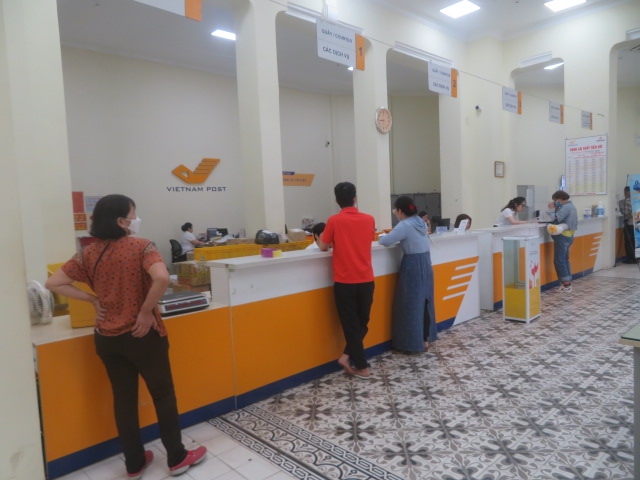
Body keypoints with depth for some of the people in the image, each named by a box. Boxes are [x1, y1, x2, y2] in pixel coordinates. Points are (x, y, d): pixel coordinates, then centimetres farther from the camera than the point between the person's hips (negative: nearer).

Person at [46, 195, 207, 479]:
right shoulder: (141, 247, -15)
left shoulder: (89, 253, 1)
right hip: (142, 335, -5)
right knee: (163, 394, 11)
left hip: (107, 338, 5)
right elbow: (162, 279, -32)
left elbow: (54, 283, 2)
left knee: (123, 398, 16)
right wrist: (146, 311, -18)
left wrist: (92, 300, 2)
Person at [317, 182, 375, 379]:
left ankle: (362, 366, 12)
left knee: (350, 324, 8)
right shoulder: (369, 219, 1)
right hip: (366, 280, 3)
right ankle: (348, 355, 17)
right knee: (362, 323, 19)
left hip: (344, 282, -3)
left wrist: (321, 240, 25)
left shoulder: (334, 221, -8)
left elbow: (323, 247, 2)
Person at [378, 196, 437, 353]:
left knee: (411, 304, 0)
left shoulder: (405, 225, -16)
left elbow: (386, 241, -21)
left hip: (412, 267, -8)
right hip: (425, 264, 9)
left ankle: (414, 343, 6)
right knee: (424, 302, 14)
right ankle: (425, 339, 23)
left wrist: (380, 236, 0)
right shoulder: (420, 222, 9)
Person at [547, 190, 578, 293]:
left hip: (562, 236, -11)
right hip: (568, 236, 11)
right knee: (564, 260, 14)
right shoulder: (571, 206, 16)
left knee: (559, 261, -6)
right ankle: (567, 284, 17)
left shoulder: (566, 207, -17)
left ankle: (566, 285, -4)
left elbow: (555, 219, -25)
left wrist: (552, 209, -11)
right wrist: (556, 208, 2)